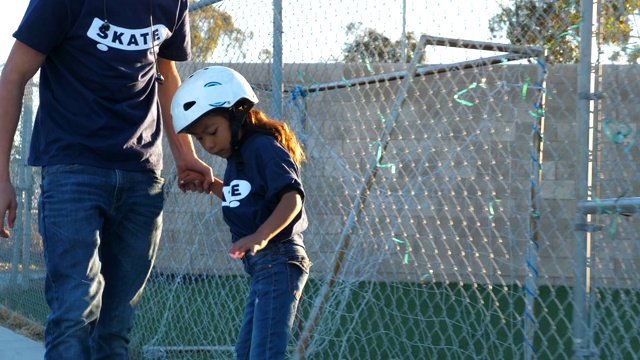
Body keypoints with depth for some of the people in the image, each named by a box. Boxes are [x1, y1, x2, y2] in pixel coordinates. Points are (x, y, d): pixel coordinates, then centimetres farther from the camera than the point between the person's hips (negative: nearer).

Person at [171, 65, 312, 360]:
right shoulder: (237, 156, 15)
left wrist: (261, 236, -39)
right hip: (261, 267, 11)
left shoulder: (264, 147, -14)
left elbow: (292, 197, -26)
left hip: (279, 261, -11)